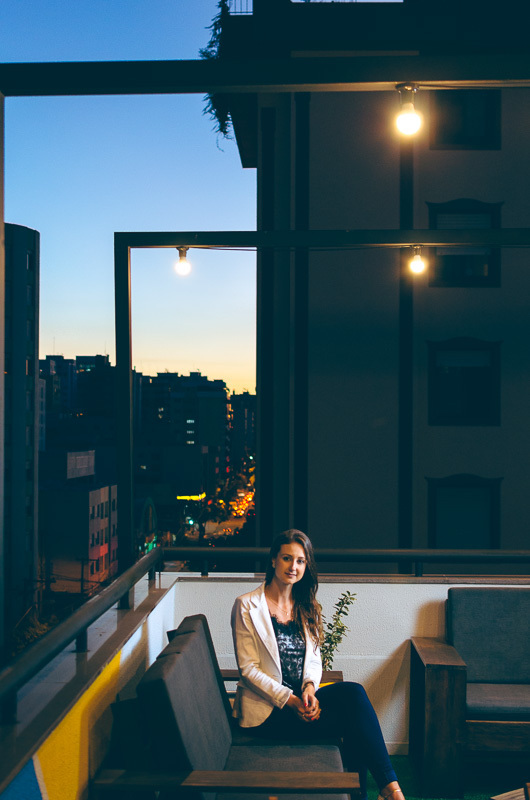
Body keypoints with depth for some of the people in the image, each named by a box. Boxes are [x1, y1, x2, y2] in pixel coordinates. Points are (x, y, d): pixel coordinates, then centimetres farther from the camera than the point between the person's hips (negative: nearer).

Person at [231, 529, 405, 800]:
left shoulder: (306, 607, 12)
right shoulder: (247, 606, -6)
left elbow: (314, 660, 12)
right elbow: (248, 668, -10)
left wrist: (309, 687, -11)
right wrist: (289, 701, -19)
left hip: (301, 698, 5)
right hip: (267, 709, -5)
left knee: (354, 692, -27)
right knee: (354, 720, -25)